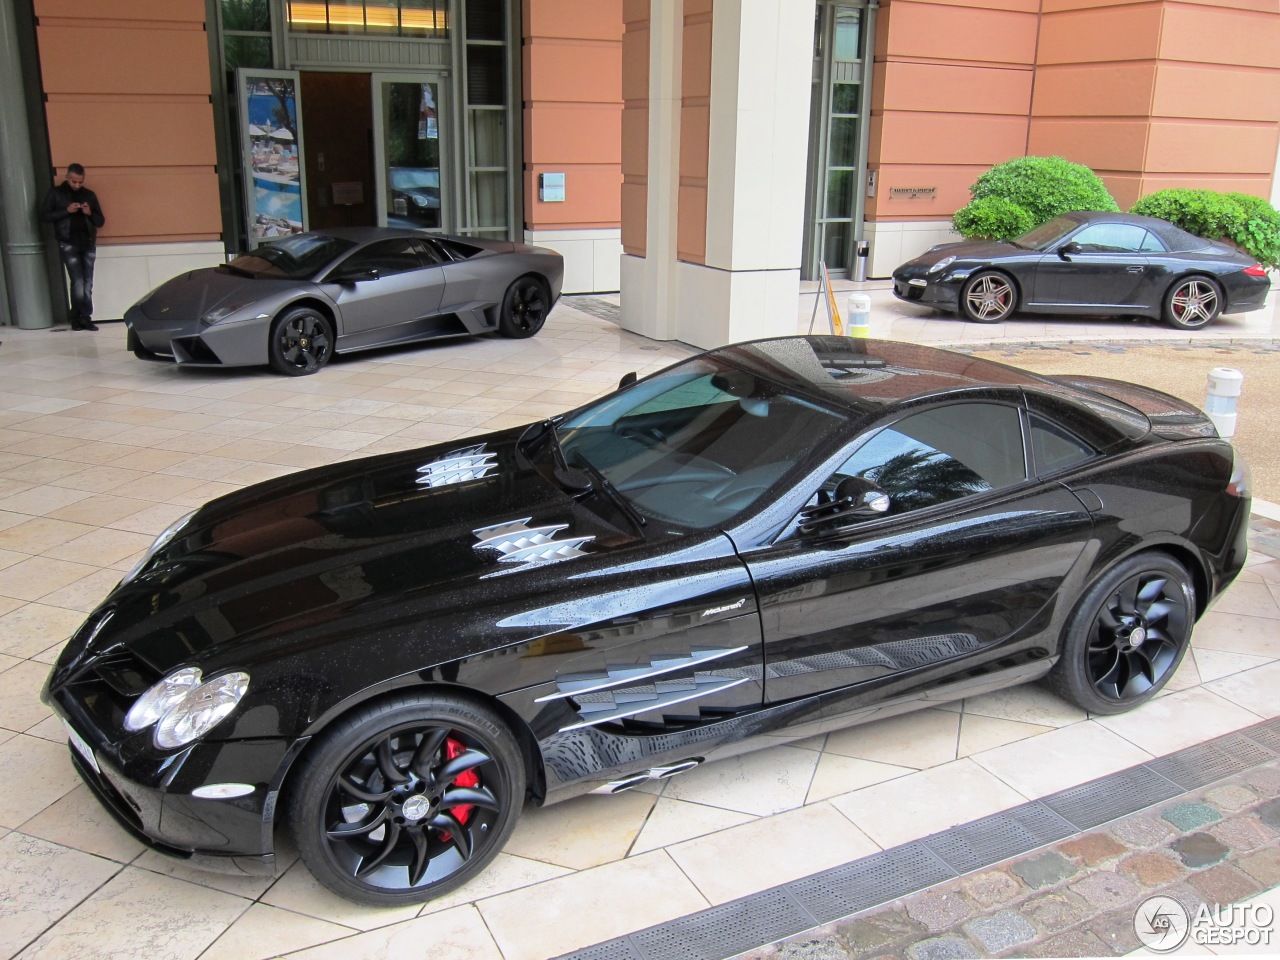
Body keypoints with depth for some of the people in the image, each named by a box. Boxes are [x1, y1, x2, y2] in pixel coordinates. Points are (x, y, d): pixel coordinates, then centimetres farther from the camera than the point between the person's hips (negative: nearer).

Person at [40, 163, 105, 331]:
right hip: (68, 244, -3)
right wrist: (66, 211, -12)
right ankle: (78, 319, 1)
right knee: (78, 283, -10)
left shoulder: (89, 195, 11)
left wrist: (90, 213, -9)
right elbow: (44, 216, -1)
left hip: (88, 244, 3)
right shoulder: (56, 193, 4)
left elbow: (101, 221, 12)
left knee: (87, 284, 1)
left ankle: (85, 319, 5)